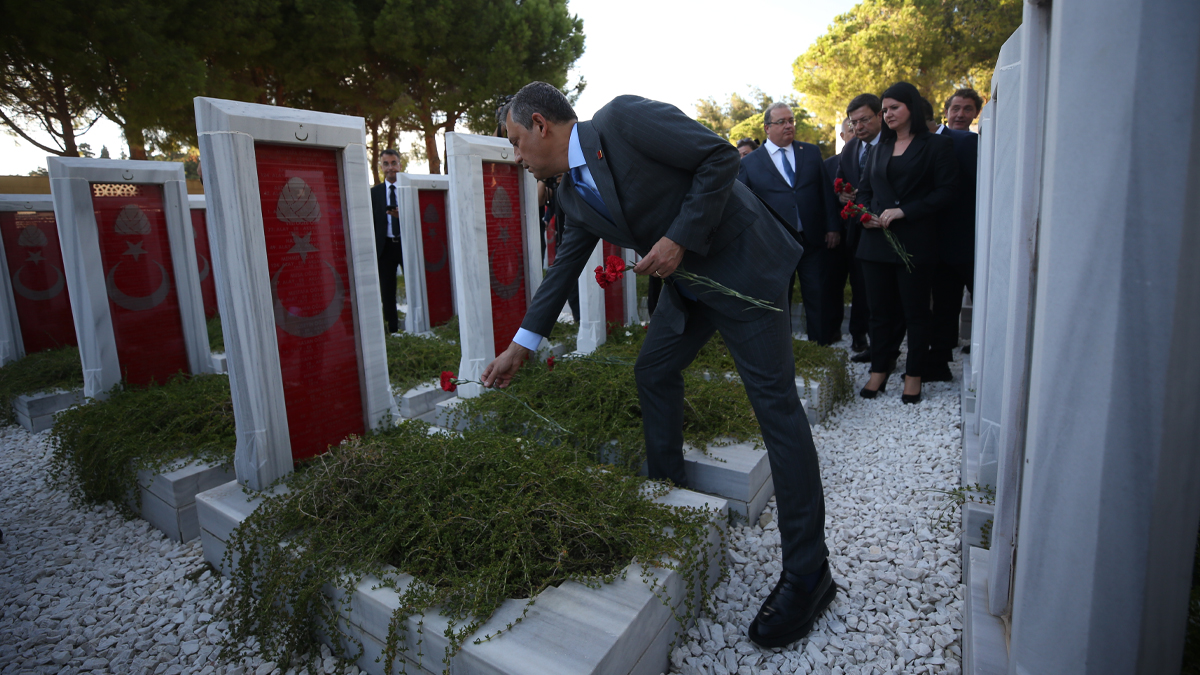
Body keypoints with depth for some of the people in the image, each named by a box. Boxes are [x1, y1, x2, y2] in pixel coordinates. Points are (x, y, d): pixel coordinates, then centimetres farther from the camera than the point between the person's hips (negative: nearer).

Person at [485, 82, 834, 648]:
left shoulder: (624, 119, -16)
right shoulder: (572, 193, 7)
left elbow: (720, 156, -17)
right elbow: (564, 267, 14)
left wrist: (679, 238, -20)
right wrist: (522, 344, 16)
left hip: (743, 263, -8)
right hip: (686, 280, 9)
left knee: (775, 402, -8)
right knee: (653, 373, 11)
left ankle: (807, 573, 0)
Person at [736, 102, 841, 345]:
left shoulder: (812, 152, 8)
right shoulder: (749, 163, 1)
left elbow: (827, 191, 7)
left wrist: (833, 227, 1)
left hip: (813, 241, 2)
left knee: (818, 298, 7)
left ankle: (821, 347, 20)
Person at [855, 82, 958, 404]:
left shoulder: (937, 145, 1)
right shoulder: (880, 148, 16)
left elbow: (945, 192, -6)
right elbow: (864, 189, 19)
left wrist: (903, 211, -16)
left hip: (914, 242, -4)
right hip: (877, 240, 5)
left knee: (915, 310, 4)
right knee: (880, 308, 7)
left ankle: (914, 374, 15)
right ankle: (880, 369, 17)